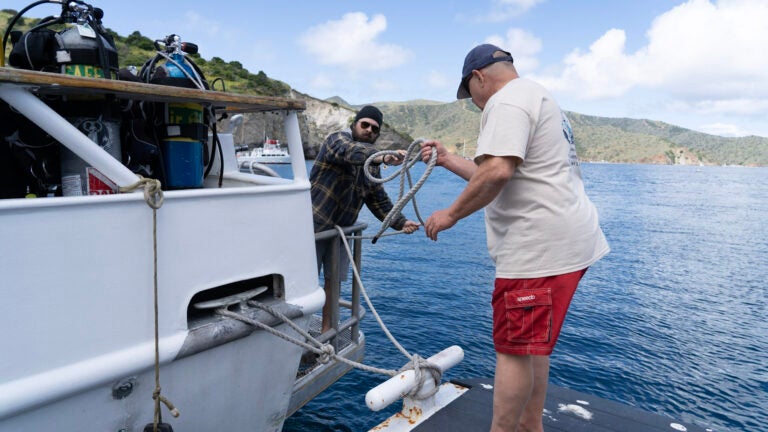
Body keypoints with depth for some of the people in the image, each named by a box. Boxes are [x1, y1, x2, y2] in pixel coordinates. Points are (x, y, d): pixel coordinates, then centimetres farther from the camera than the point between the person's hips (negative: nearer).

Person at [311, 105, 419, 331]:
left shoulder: (373, 164, 10)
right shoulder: (337, 139, -10)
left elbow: (379, 200, 11)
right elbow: (350, 152, -35)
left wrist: (400, 222, -4)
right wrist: (383, 158, -54)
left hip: (341, 229, 6)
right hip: (314, 224, -6)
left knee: (334, 281, 10)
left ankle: (327, 330, 23)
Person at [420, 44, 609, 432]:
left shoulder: (506, 101, -10)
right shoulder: (536, 97, 24)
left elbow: (497, 172, -26)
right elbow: (495, 178, 25)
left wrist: (451, 214, -15)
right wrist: (446, 159, 25)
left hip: (541, 247, -11)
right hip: (566, 241, 11)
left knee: (514, 349, -2)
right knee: (532, 344, 18)